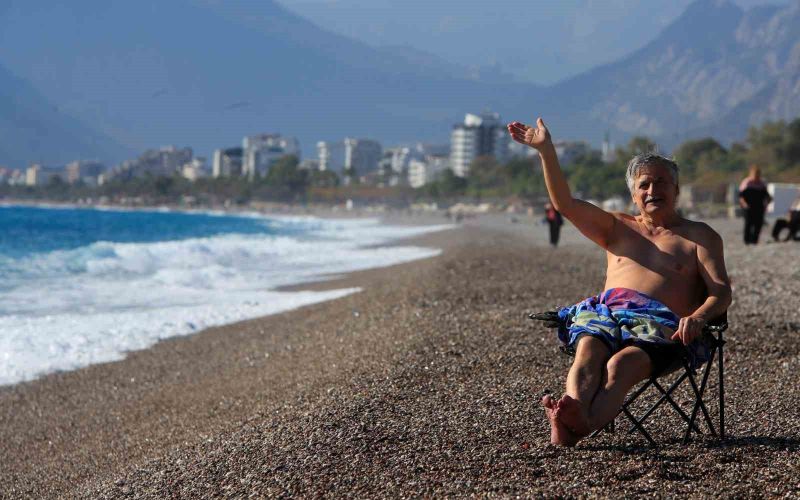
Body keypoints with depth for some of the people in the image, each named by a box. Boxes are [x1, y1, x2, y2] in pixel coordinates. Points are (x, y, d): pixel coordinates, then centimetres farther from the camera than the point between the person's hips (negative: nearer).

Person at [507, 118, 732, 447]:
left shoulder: (699, 236, 21)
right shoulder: (617, 228, 31)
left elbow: (721, 291, 7)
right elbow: (565, 204, 18)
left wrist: (698, 317, -17)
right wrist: (545, 150, 7)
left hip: (660, 324, -3)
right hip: (603, 310, 3)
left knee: (619, 366, -37)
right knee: (587, 352, -35)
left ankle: (578, 427, -66)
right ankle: (572, 415, -65)